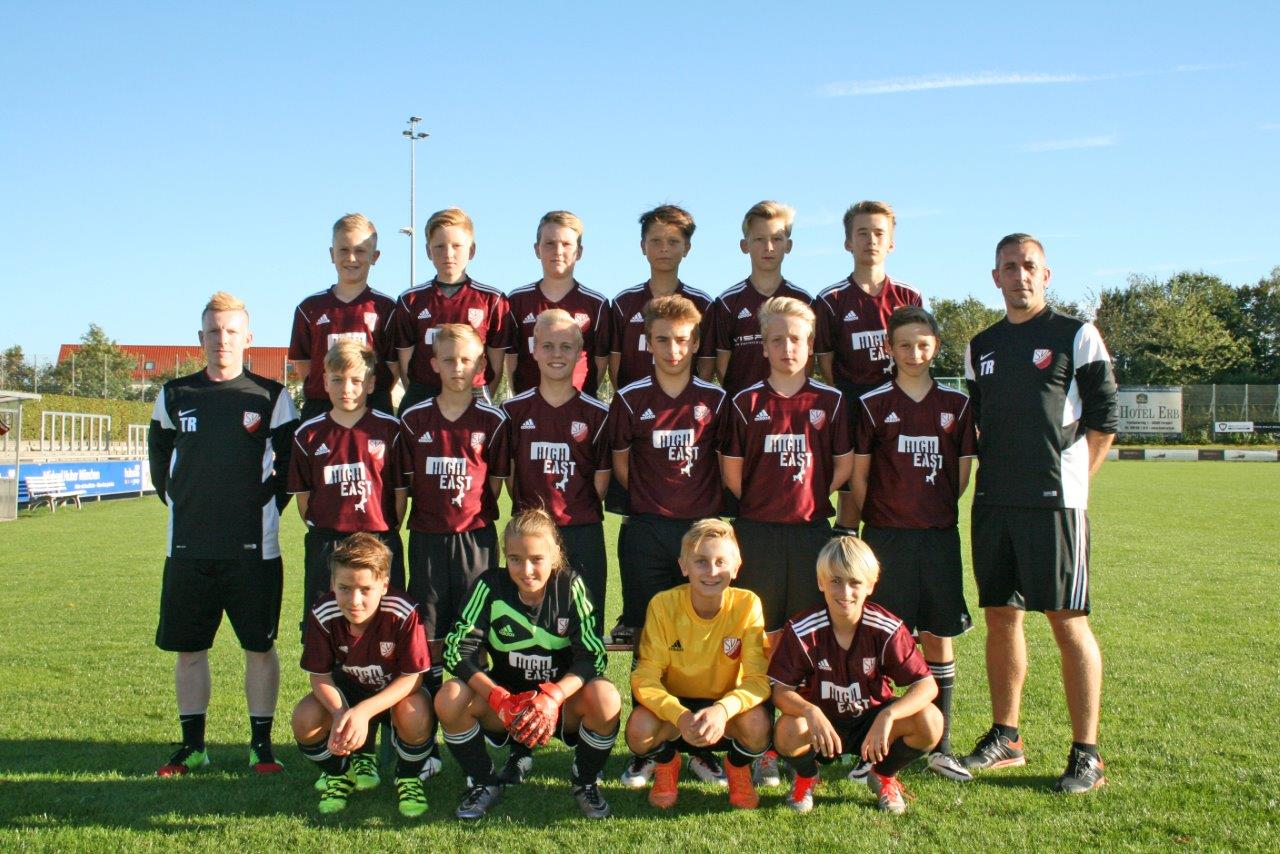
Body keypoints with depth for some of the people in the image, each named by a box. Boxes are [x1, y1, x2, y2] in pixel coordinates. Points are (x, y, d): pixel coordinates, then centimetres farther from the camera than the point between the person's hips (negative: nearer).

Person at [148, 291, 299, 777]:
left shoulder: (271, 397, 1)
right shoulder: (175, 396, 8)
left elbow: (291, 462, 7)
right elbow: (160, 462, 18)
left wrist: (267, 505, 0)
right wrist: (182, 502, 9)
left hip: (254, 548, -2)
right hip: (187, 547, 3)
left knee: (260, 647, 3)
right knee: (187, 647, 8)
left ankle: (262, 745, 14)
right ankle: (192, 746, 21)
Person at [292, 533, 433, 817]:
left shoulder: (403, 614, -32)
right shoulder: (322, 615, -24)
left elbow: (412, 676, -27)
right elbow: (319, 675, -14)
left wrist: (363, 712, -40)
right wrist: (340, 714, -35)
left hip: (396, 690, -2)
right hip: (348, 687, 3)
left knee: (415, 714, -36)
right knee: (305, 718, -26)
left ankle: (408, 778, -1)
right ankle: (339, 774, 8)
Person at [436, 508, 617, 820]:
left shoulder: (570, 586, -12)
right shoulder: (490, 586, -12)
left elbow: (593, 655, -17)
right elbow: (458, 650, -16)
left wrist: (552, 697, -35)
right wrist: (499, 699, -31)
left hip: (562, 703, -1)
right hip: (504, 700, 1)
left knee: (606, 698, -32)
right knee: (449, 698, -27)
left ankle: (586, 783, -2)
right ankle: (483, 783, 0)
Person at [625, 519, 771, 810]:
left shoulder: (747, 605, -18)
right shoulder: (663, 604, -18)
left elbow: (757, 678, -21)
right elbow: (645, 677, -20)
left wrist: (723, 710, -42)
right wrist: (679, 716, -41)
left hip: (726, 709, 0)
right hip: (675, 705, 0)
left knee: (757, 724, -33)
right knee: (639, 729, -31)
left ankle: (738, 768, 6)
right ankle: (666, 764, 8)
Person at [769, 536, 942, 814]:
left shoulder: (888, 629, -17)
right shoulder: (802, 630, -18)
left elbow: (927, 685, -20)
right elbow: (780, 689, -20)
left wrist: (888, 715, -39)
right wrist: (810, 712, -42)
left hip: (871, 722, 1)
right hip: (820, 724, -1)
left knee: (930, 722, -26)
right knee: (787, 732, -35)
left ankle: (884, 775, 7)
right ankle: (805, 777, 4)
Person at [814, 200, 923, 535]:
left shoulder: (910, 298, 9)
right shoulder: (831, 301, 2)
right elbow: (825, 364, 3)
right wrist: (841, 407, -6)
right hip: (850, 414, -2)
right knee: (851, 493, -1)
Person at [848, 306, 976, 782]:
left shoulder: (955, 404, 6)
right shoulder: (873, 405, 1)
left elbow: (962, 473, 10)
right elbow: (858, 476, 4)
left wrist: (937, 511, 7)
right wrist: (866, 522, 4)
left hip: (940, 537, 2)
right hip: (885, 537, -2)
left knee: (939, 639, 6)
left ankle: (940, 747, 15)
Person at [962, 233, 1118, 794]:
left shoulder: (1077, 336, 0)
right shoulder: (981, 347, 15)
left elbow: (1104, 419, -2)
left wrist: (1071, 479, -3)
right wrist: (996, 471, 13)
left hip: (1054, 501, -5)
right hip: (992, 501, 5)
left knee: (1067, 620, -5)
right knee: (1000, 618, 10)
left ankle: (1086, 754, 3)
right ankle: (1005, 737, 22)